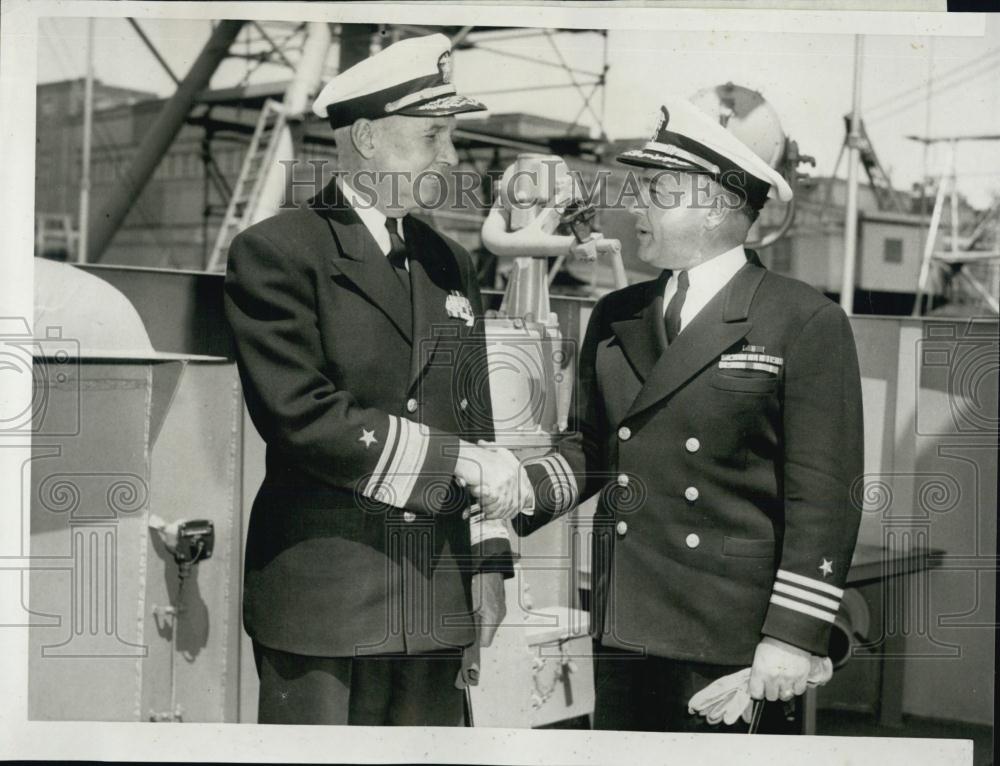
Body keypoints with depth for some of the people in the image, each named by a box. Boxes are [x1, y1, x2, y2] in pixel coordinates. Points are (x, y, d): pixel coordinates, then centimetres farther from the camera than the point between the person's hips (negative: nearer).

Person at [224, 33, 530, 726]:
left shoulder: (451, 264, 15)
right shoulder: (274, 253, -5)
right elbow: (302, 416, -16)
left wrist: (486, 563, 11)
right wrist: (455, 460, -13)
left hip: (437, 603, 6)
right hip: (321, 599, -5)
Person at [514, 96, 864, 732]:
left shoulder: (807, 324, -7)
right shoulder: (614, 319, 11)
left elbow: (823, 496, -9)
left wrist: (794, 635, -12)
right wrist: (524, 490, -4)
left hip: (736, 639, -5)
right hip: (623, 629, 5)